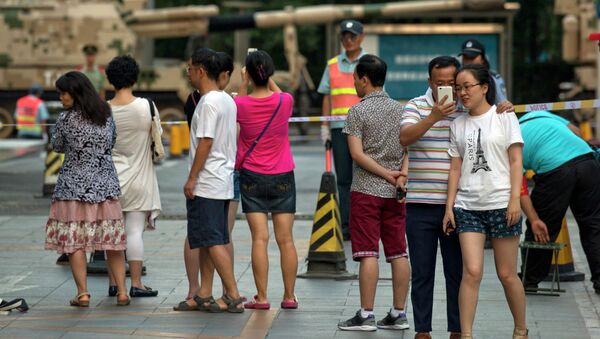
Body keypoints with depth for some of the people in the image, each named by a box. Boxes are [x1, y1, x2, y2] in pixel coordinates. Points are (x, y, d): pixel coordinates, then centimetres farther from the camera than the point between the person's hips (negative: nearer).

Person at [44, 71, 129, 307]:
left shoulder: (66, 118, -9)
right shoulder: (106, 115, 4)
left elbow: (57, 147, 5)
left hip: (74, 186, -4)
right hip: (105, 185, 4)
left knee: (74, 241, 2)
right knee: (112, 241, 8)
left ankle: (83, 293, -3)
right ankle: (121, 292, 6)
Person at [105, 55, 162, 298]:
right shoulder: (146, 107, -10)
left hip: (111, 178, 2)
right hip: (138, 177, -1)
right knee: (135, 231, 1)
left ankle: (114, 283, 13)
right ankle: (136, 283, 1)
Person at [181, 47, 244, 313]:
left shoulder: (209, 103, -16)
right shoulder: (228, 100, 13)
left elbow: (205, 142, -20)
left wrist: (192, 178, -16)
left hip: (207, 182, -10)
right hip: (223, 181, 10)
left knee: (213, 241, -8)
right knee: (208, 240, 13)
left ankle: (234, 296, -10)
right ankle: (204, 295, 16)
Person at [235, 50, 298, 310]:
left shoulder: (241, 105, -11)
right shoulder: (285, 102, -9)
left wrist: (243, 83, 17)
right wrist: (267, 78, 21)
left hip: (252, 177, -1)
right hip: (283, 177, 1)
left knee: (259, 238, -2)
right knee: (285, 239, 5)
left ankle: (261, 297, -4)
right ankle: (289, 296, 9)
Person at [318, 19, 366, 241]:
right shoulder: (333, 64, 14)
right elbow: (327, 97, 15)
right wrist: (325, 127, 8)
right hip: (339, 127, 3)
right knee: (343, 178, 2)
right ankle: (345, 226, 4)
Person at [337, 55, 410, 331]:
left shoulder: (358, 111, -6)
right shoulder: (400, 109, 10)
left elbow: (357, 154, -13)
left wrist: (387, 174, -9)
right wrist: (402, 176, -6)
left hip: (366, 191, -5)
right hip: (395, 194, 5)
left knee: (368, 254, -6)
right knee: (398, 254, 6)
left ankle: (366, 315, -5)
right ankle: (398, 314, 8)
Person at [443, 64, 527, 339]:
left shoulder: (504, 116, 2)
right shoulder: (458, 124, 11)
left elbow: (516, 161, -2)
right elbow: (455, 168, 12)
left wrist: (515, 199, -10)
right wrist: (449, 207, 5)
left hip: (501, 204, -2)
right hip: (468, 206, 2)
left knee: (507, 274, 3)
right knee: (471, 272, -10)